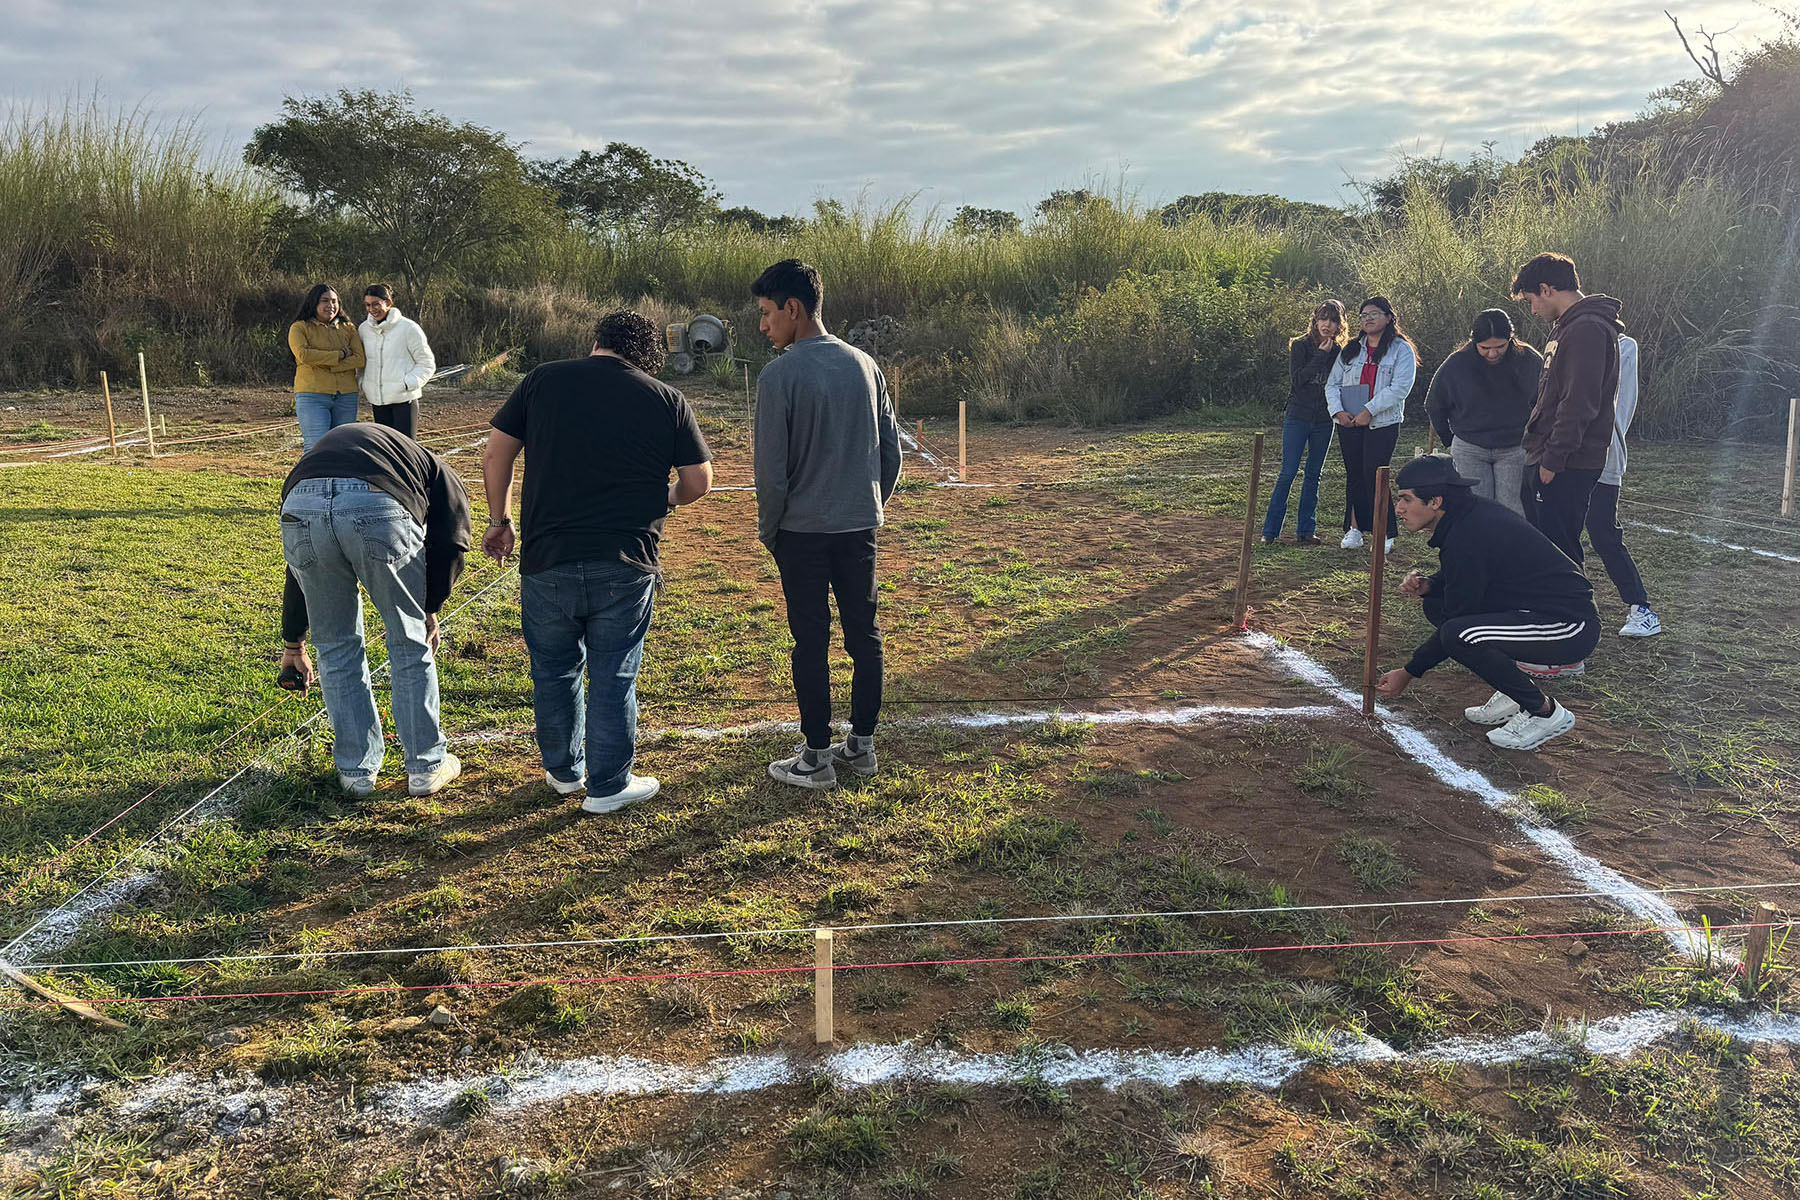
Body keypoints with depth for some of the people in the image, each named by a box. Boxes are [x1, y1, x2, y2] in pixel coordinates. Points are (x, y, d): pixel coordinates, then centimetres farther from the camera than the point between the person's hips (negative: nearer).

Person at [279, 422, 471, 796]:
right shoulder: (436, 471, 34)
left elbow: (298, 574, 44)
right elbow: (450, 544, 11)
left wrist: (293, 645, 52)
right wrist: (430, 609, 23)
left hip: (300, 511, 3)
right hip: (380, 510, -3)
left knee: (336, 647, 21)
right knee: (409, 644, 16)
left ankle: (357, 770, 31)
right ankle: (426, 767, 27)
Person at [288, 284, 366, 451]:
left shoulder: (348, 329, 14)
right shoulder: (299, 328, 5)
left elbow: (360, 359, 1)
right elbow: (303, 354, -13)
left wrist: (327, 366, -9)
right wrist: (339, 355, -9)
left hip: (346, 396, 4)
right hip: (312, 395, -4)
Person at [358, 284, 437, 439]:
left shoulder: (408, 328, -7)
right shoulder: (363, 329, 8)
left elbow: (427, 364, -2)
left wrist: (407, 384, -14)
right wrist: (364, 386, 9)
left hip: (403, 399, -5)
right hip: (377, 401, 5)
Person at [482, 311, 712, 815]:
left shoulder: (542, 381, 5)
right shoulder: (669, 400, 2)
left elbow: (495, 455, 5)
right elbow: (698, 482, 5)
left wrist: (500, 520, 17)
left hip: (547, 559, 2)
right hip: (625, 565, -1)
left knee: (554, 670, 18)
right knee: (613, 676, 9)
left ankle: (563, 772, 33)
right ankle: (608, 786, 18)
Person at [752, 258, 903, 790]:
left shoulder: (780, 375, -13)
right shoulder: (864, 365, 6)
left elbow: (771, 469, -12)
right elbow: (891, 449, 10)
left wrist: (768, 529, 2)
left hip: (803, 532, -5)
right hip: (860, 528, 5)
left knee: (811, 644, 3)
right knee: (865, 636, 12)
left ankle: (816, 758, 10)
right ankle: (861, 745, 22)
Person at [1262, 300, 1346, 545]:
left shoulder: (1338, 351, 6)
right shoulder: (1300, 345, -4)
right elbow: (1296, 379, -15)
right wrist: (1320, 355, -17)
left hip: (1323, 422, 4)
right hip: (1298, 418, -4)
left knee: (1314, 475, 7)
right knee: (1288, 473, -5)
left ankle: (1306, 529, 14)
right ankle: (1270, 530, 1)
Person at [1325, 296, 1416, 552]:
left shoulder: (1401, 350, 1)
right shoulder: (1351, 349, 15)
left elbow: (1400, 388, -11)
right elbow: (1332, 383, 11)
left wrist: (1369, 411, -17)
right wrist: (1338, 411, -6)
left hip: (1382, 424, -4)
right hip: (1348, 424, 4)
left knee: (1374, 476, -9)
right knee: (1354, 475, 8)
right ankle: (1354, 528, 16)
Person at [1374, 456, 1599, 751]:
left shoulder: (1466, 539, -24)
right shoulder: (1472, 511, 3)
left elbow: (1456, 633, -17)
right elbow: (1462, 575, 22)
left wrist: (1409, 674, -7)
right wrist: (1428, 584, 0)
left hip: (1572, 627, -10)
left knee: (1458, 634, -29)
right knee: (1436, 604, 10)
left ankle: (1545, 712, -8)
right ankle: (1514, 693, 13)